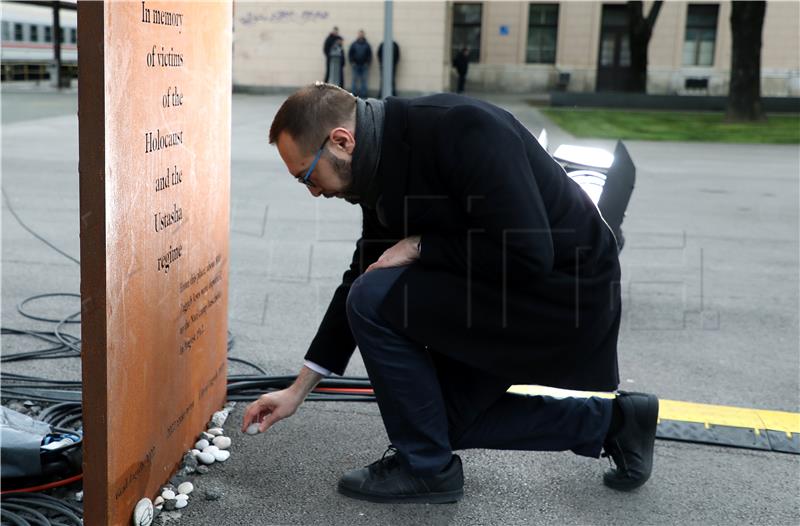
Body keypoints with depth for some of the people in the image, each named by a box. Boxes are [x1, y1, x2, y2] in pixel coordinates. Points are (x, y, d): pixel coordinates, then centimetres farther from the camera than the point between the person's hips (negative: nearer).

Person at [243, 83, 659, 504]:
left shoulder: (460, 129, -27)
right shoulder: (384, 167, 0)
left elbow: (527, 255, -32)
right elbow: (363, 280, 9)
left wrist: (419, 246, -18)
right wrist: (298, 390, 11)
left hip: (564, 295, -9)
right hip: (506, 293, 9)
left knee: (376, 302, -19)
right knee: (442, 415, 18)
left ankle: (425, 466, 1)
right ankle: (611, 421, 24)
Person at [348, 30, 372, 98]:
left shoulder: (367, 45, 4)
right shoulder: (354, 44, 4)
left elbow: (370, 54, 7)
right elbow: (350, 54, 6)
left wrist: (368, 63, -3)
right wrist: (352, 62, -3)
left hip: (364, 65, 0)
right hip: (356, 65, 0)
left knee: (364, 80, 1)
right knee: (355, 80, 1)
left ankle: (363, 94, 4)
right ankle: (354, 94, 5)